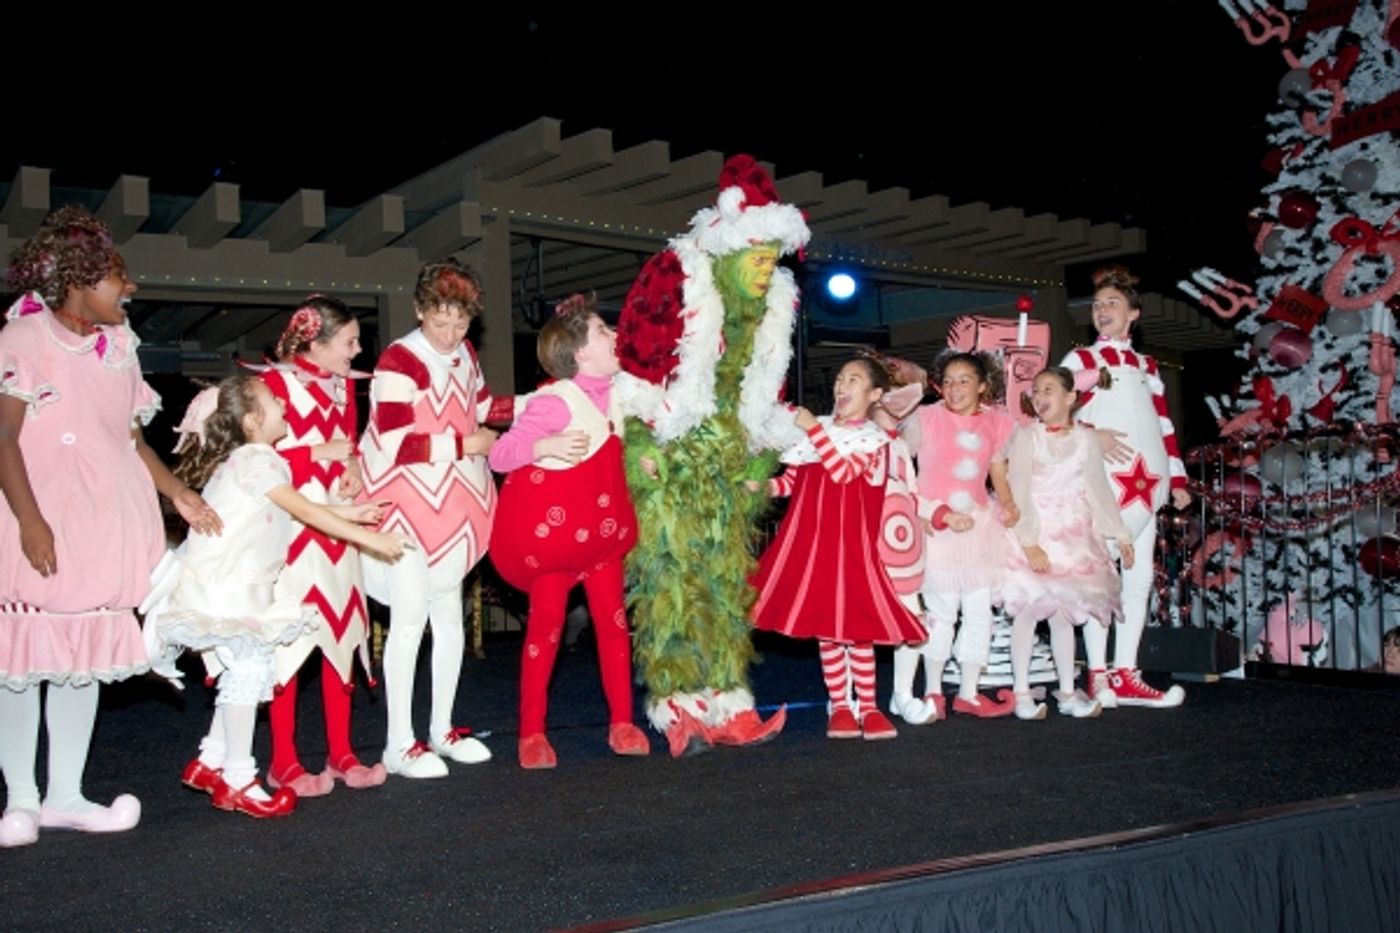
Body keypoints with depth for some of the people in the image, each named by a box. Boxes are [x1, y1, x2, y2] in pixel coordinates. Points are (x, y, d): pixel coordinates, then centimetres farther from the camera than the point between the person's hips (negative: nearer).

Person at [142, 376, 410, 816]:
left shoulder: (246, 460, 14)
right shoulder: (256, 460, -16)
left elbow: (297, 508, 19)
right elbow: (306, 511, -19)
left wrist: (350, 513, 16)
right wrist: (369, 538, -18)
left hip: (236, 589, 10)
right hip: (222, 587, -10)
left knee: (244, 670, 13)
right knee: (248, 669, -7)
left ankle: (210, 763, 23)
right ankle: (237, 781, 0)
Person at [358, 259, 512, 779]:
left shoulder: (464, 356, 8)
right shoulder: (399, 362, -17)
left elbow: (481, 409, 22)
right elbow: (395, 443, -22)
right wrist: (464, 444, -17)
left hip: (453, 506, 8)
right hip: (407, 507, -8)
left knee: (449, 615, 13)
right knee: (410, 619, -8)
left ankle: (442, 728, 26)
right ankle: (399, 745, 2)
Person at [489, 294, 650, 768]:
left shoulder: (615, 389, -1)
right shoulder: (554, 401, -23)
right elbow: (499, 455, -24)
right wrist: (547, 446, -39)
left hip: (600, 523, 6)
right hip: (549, 522, -6)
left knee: (612, 618, 5)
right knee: (546, 623, -1)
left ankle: (621, 723, 15)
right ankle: (531, 734, 9)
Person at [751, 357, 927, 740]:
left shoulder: (874, 437, 1)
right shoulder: (817, 428, 13)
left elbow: (844, 471, -16)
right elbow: (792, 479, 14)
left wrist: (814, 431, -16)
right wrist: (765, 485, -5)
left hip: (851, 543, -3)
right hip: (812, 541, 4)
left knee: (858, 627, -3)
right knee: (823, 627, 5)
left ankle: (868, 707, 10)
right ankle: (839, 707, 15)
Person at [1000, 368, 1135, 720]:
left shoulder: (1085, 439, 5)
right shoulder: (1027, 437, -5)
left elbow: (1098, 491, 11)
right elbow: (1020, 492, -11)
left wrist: (1121, 535, 10)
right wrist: (1030, 543, -18)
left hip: (1074, 539, 3)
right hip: (1033, 539, -3)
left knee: (1063, 614, 7)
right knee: (1028, 611, -2)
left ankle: (1068, 691, 17)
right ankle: (1021, 692, 5)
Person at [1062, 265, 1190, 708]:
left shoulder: (1146, 366, 20)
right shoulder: (1081, 358, 6)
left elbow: (1164, 426, 20)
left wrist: (1177, 479, 16)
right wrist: (1092, 436, -19)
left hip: (1146, 484, 6)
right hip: (1103, 481, -6)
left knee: (1140, 576, 5)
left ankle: (1125, 675, 9)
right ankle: (1099, 676, -8)